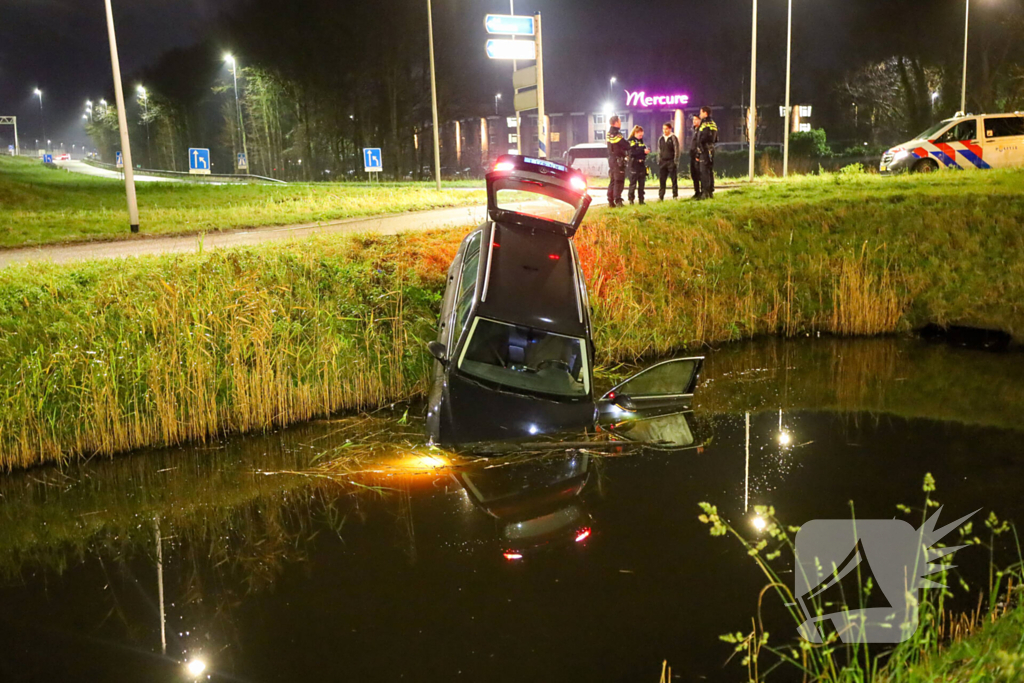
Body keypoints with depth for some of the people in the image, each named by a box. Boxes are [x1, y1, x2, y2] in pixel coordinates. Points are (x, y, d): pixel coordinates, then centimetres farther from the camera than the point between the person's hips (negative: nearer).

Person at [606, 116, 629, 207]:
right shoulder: (616, 134, -16)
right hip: (618, 159, -9)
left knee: (613, 181, 13)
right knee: (619, 181, -8)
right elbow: (626, 145, -14)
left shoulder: (609, 134, 12)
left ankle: (610, 201, 14)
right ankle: (618, 201, -13)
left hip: (611, 158, 9)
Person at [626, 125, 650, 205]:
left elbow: (644, 150, 22)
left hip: (642, 165, 7)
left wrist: (646, 151, -1)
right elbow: (632, 152, -17)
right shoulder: (631, 141, -6)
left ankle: (641, 200, 12)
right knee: (633, 183, -6)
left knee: (642, 183, 7)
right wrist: (643, 151, -21)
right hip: (634, 165, -7)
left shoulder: (641, 141, 17)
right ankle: (631, 199, -1)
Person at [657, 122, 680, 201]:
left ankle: (675, 196, 6)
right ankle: (661, 197, 3)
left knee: (674, 179, 1)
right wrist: (659, 161, 10)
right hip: (662, 162, 4)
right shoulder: (660, 139, 12)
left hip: (671, 161, -4)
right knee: (662, 180, 1)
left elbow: (676, 150, -6)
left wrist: (675, 161, -11)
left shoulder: (673, 138, -3)